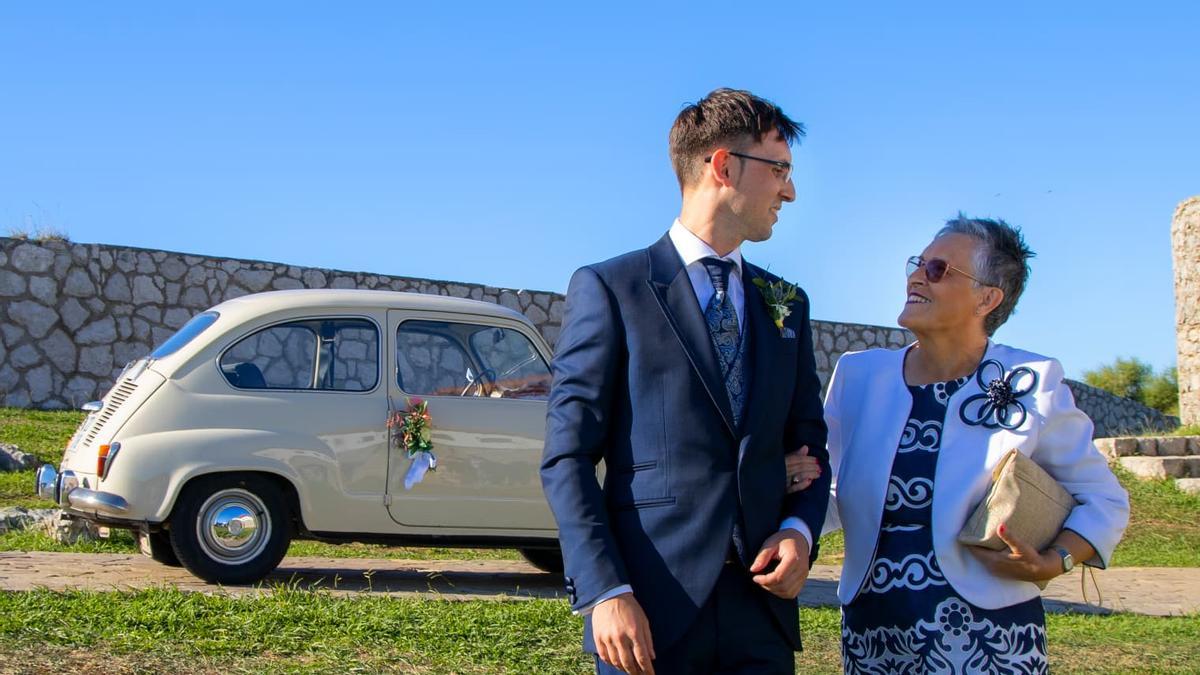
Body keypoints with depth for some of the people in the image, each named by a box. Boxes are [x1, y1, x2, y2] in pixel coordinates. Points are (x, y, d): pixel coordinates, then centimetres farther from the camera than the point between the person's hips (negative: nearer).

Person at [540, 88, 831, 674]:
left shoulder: (786, 304, 14)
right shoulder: (609, 289, -2)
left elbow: (808, 443, 17)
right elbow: (567, 455, -6)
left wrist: (799, 531, -3)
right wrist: (604, 592, -16)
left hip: (762, 609, 5)